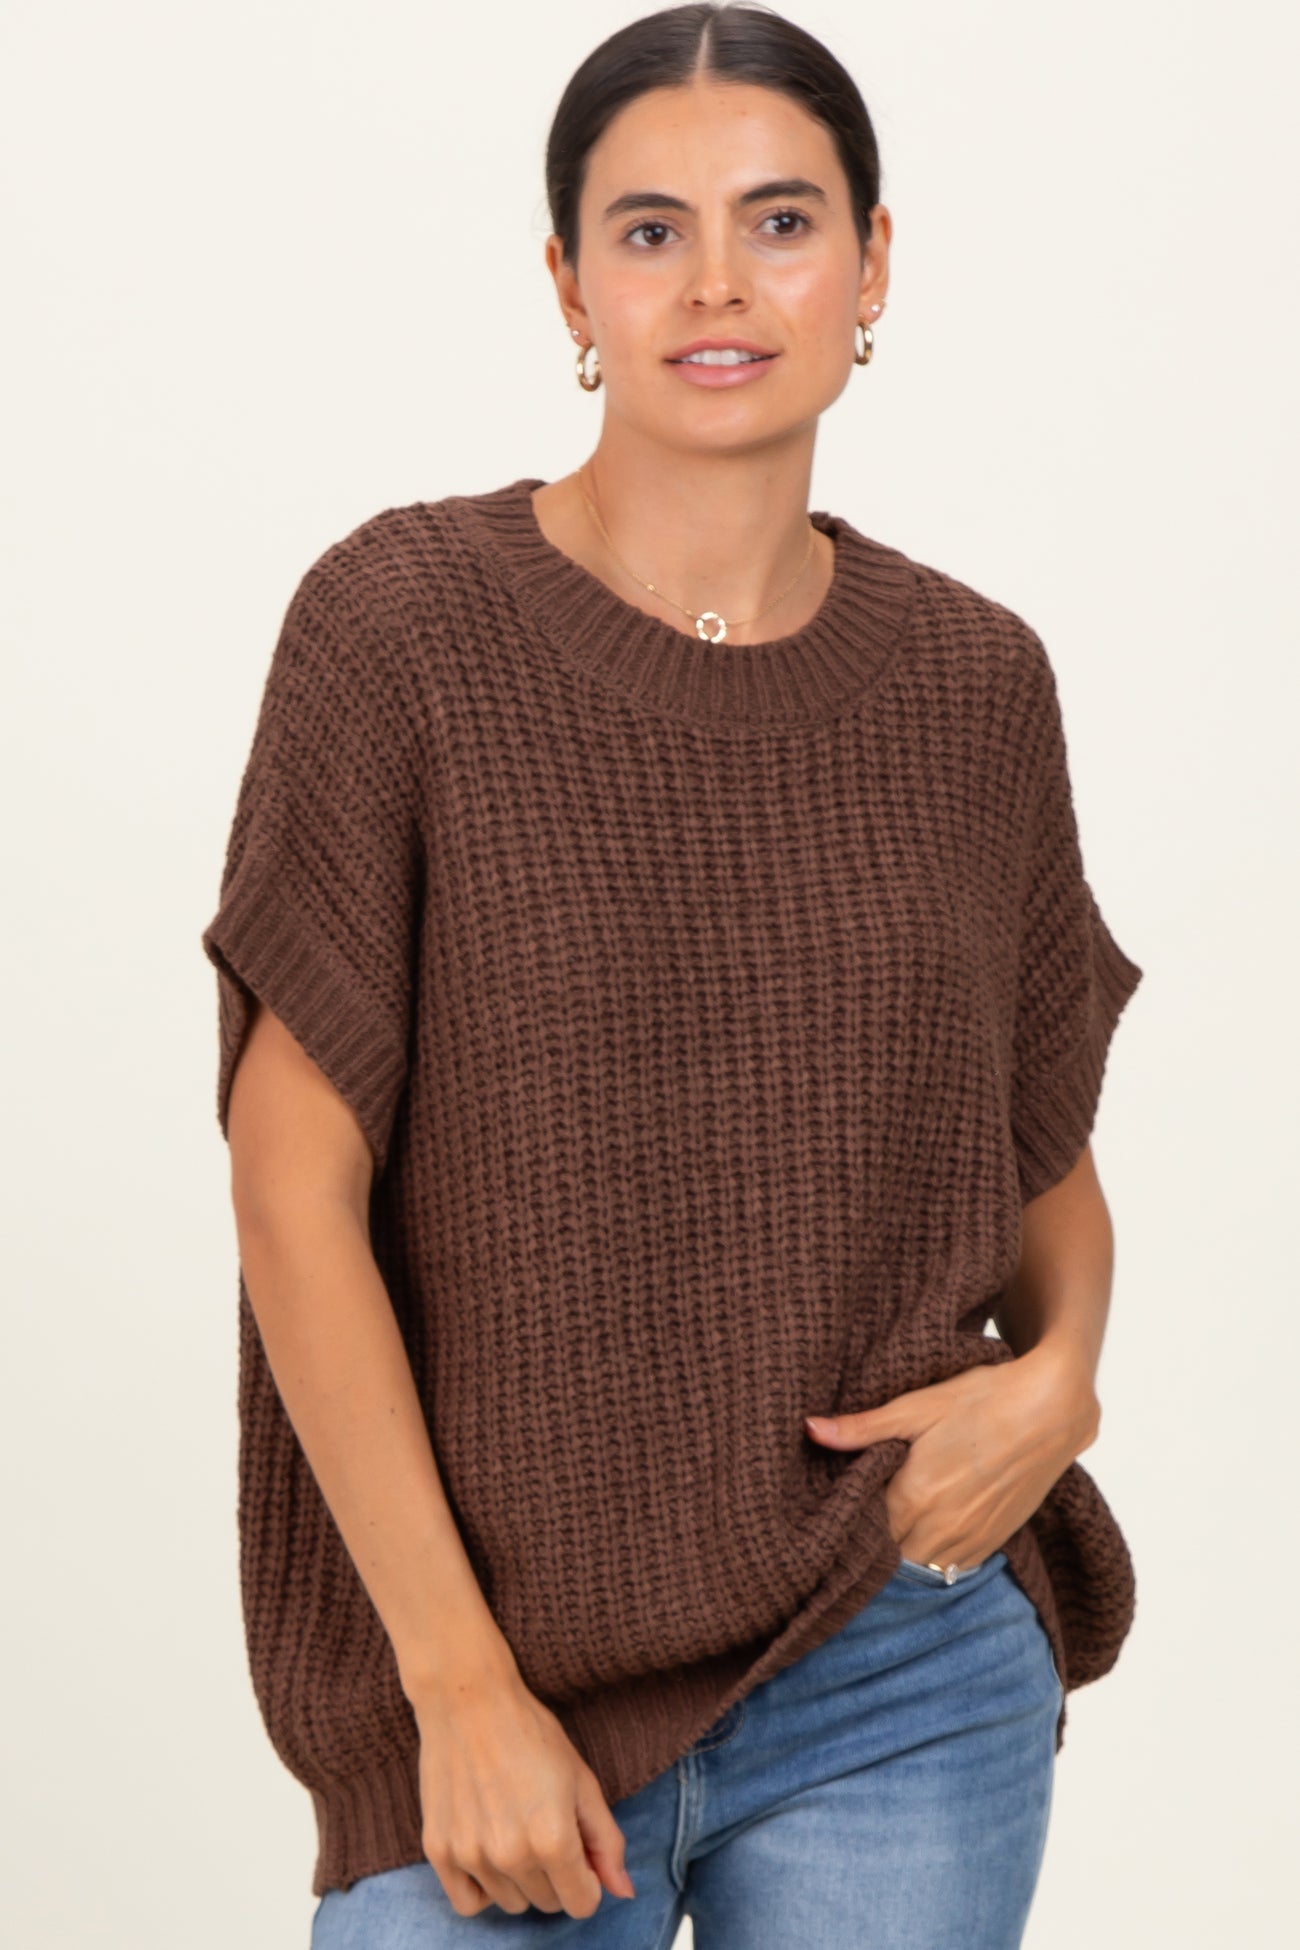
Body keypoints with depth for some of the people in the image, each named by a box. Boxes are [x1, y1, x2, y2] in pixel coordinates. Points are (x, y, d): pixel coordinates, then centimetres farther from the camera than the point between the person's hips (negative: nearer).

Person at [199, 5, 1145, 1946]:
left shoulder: (973, 680, 3)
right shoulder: (405, 621, -7)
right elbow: (295, 1189, -9)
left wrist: (1057, 1378, -6)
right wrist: (459, 1685, -12)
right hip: (504, 1694, -2)